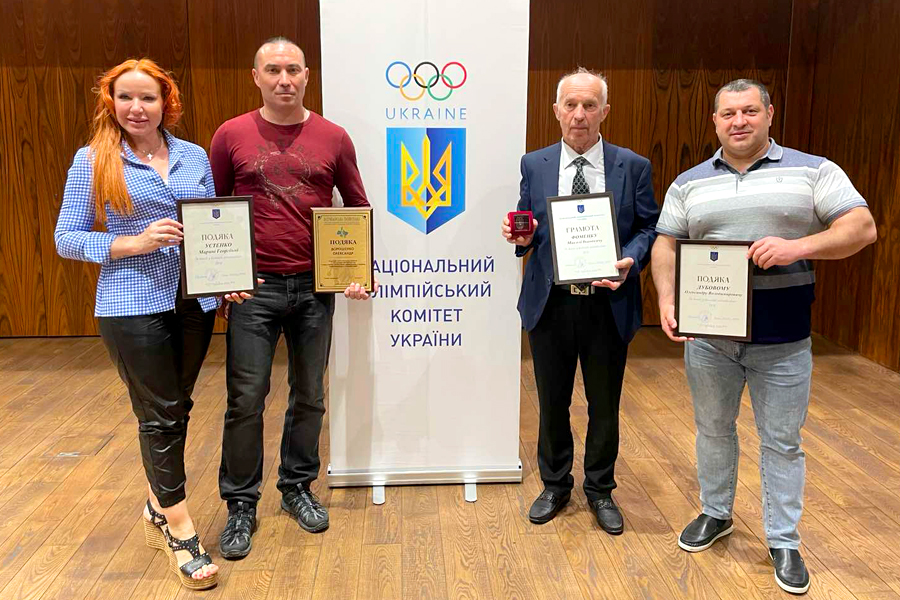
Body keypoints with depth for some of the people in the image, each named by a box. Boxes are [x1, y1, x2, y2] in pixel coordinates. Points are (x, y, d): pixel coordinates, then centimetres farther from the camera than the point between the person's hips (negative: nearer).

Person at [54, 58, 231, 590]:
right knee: (160, 415, 0)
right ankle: (180, 528, 14)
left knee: (176, 408, 14)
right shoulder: (93, 161, -1)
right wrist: (134, 243, -16)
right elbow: (66, 238, -2)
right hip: (133, 306, -4)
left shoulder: (195, 157, 8)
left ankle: (160, 507, 34)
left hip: (195, 301, 4)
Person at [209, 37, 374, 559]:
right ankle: (241, 503, 20)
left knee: (310, 395, 11)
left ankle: (298, 487, 31)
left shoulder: (333, 138, 3)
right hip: (254, 286, -1)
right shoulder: (231, 135, 2)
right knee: (246, 397, 2)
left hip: (316, 285, 1)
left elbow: (359, 209, 10)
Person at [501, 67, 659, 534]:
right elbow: (528, 232, 8)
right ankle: (555, 486, 35)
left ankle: (600, 490, 34)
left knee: (604, 405, 13)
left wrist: (630, 261, -18)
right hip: (549, 303, 1)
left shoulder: (633, 167, 0)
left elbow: (648, 228, 2)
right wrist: (522, 238, -15)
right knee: (552, 403, 14)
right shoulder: (534, 165, 3)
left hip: (608, 304, 0)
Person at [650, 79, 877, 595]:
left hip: (782, 340, -2)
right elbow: (666, 245, 5)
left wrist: (798, 246, -23)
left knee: (782, 441, 8)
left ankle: (784, 541, 24)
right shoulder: (690, 183, 6)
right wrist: (668, 302, -11)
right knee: (713, 429, 16)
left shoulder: (813, 171, -1)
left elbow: (863, 227, -7)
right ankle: (717, 514, 36)